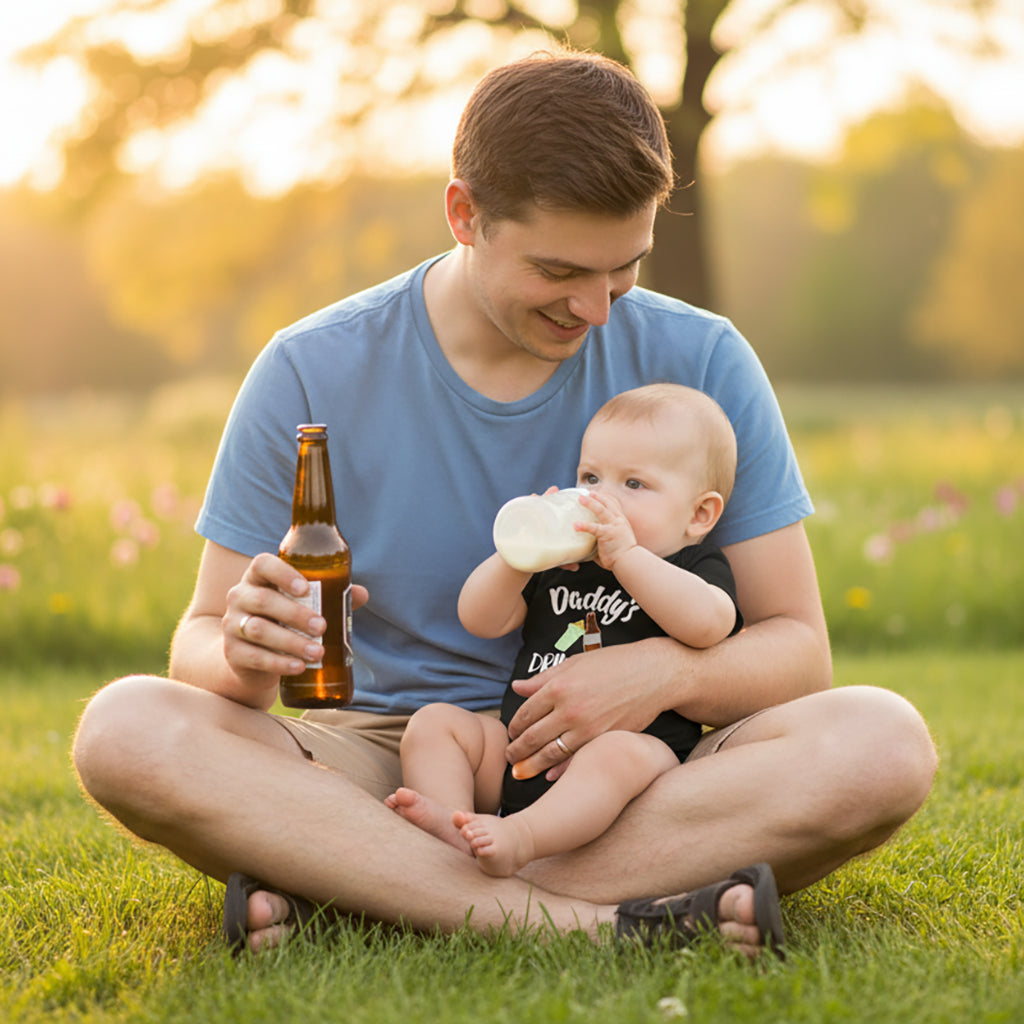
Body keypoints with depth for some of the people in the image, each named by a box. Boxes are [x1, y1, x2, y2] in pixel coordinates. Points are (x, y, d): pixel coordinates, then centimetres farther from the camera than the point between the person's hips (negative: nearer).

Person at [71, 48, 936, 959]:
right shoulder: (312, 373, -5)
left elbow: (796, 648, -2)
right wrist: (243, 651, -27)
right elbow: (200, 639, -1)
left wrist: (669, 672, -25)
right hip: (387, 757, 0)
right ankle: (581, 917, -35)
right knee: (124, 730, -28)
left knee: (883, 742, -29)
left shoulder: (702, 363, -3)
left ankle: (340, 882, -30)